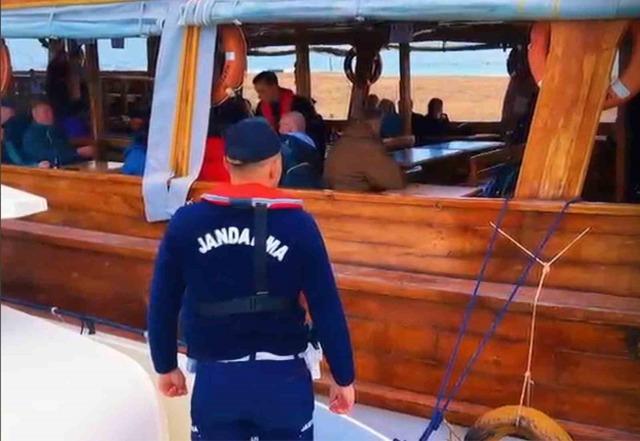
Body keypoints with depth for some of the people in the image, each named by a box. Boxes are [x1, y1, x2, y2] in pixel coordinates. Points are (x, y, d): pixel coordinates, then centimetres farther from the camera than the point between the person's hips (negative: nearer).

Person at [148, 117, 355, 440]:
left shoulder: (186, 222, -5)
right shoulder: (297, 224, -10)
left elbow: (162, 305, 1)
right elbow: (326, 309, -8)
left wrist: (165, 366, 15)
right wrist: (343, 377, 3)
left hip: (215, 377, 1)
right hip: (282, 377, -1)